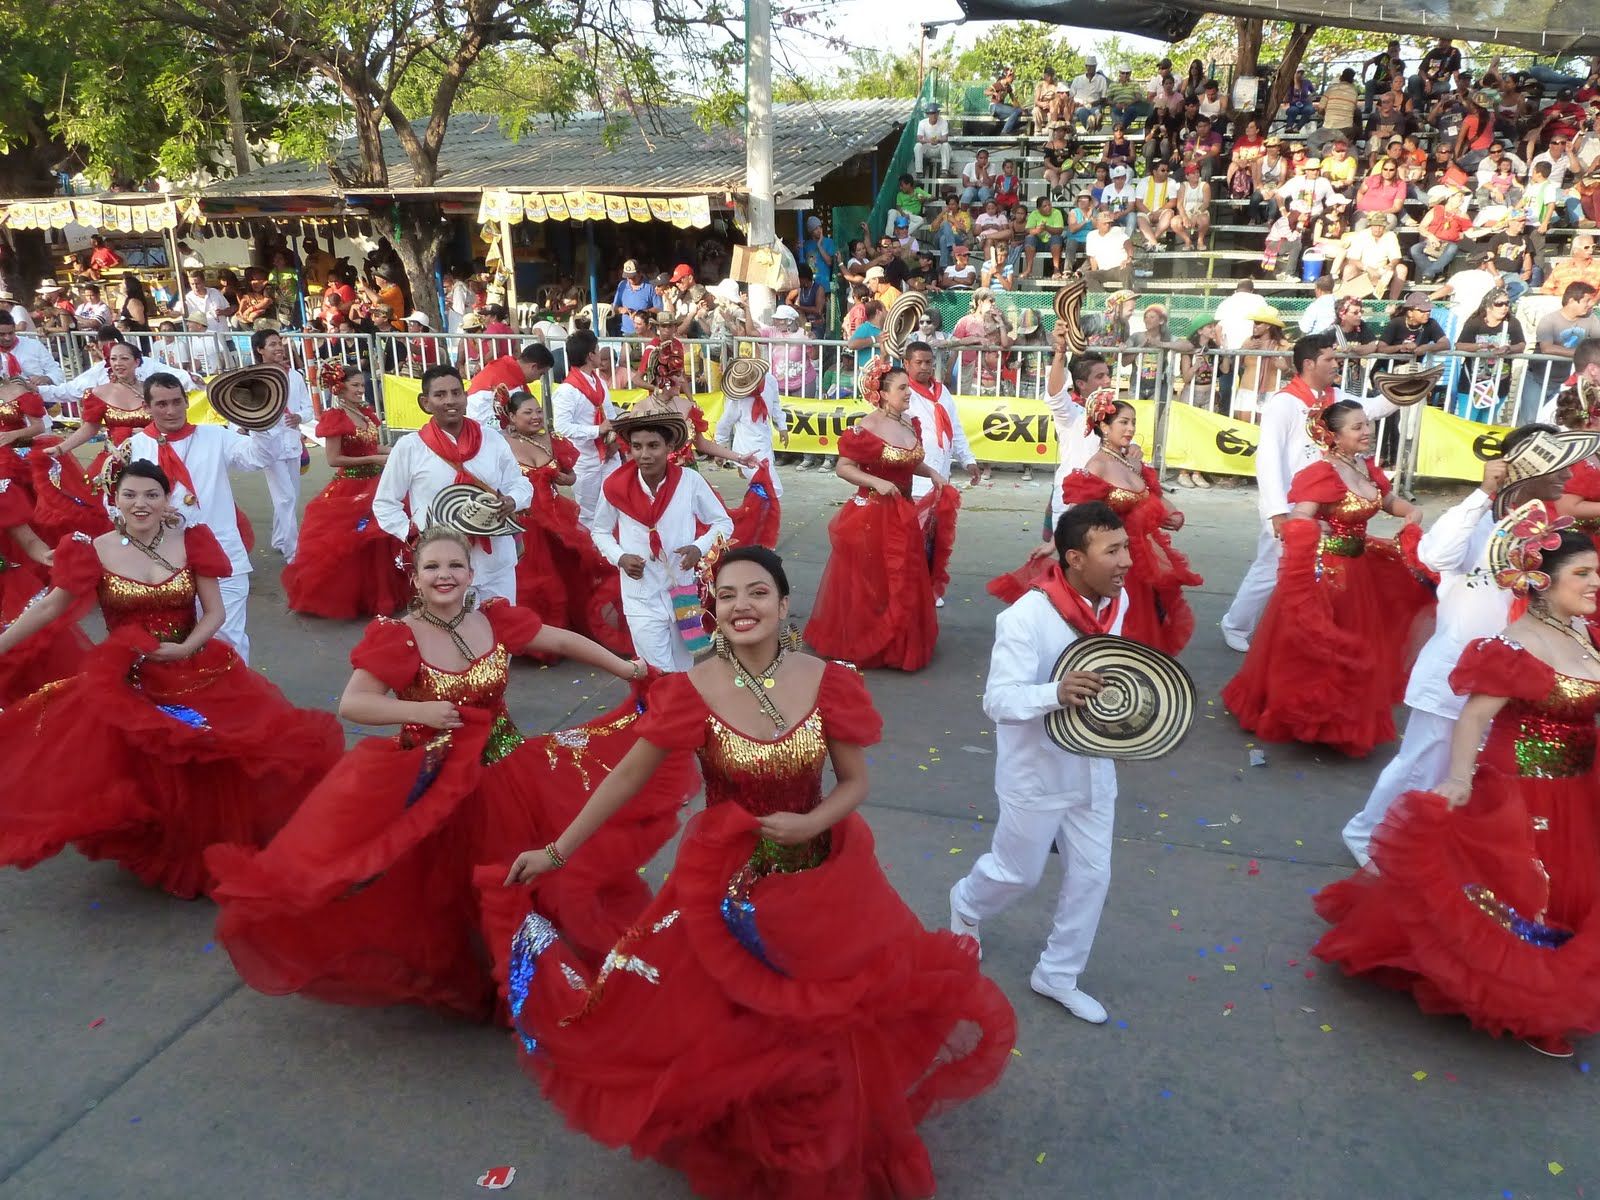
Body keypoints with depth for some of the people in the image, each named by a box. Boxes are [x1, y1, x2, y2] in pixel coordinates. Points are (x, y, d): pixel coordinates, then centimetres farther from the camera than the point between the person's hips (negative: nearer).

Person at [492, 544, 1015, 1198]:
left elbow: (855, 782, -3)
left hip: (825, 882, 2)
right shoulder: (693, 692, -16)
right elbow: (625, 779, -8)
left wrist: (811, 824, -22)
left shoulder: (828, 682, -12)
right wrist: (556, 853, -5)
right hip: (727, 888, -1)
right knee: (726, 1041, 12)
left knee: (832, 1031, 14)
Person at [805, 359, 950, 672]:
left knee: (903, 582, 15)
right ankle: (858, 644, 19)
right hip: (871, 515, -7)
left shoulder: (909, 425, 6)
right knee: (868, 583, 3)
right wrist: (876, 482, -26)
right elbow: (842, 467, -16)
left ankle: (899, 644, 30)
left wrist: (932, 473, 4)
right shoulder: (866, 428, -16)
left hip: (903, 514, 7)